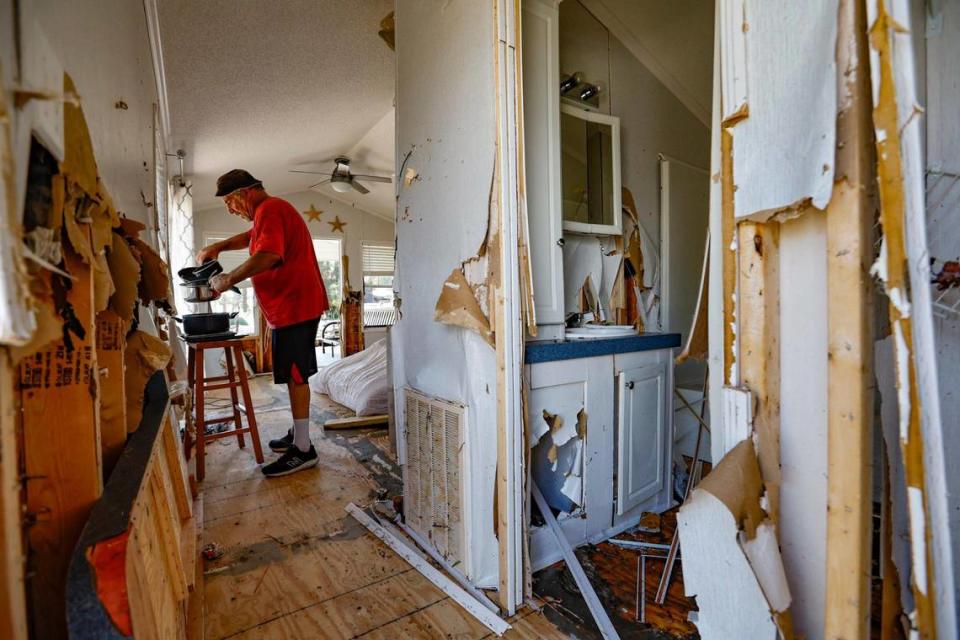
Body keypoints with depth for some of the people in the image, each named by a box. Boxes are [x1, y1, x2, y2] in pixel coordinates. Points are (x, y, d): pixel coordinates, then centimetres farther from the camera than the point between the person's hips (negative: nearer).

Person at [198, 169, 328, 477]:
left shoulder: (269, 209, -12)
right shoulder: (271, 211, 22)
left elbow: (267, 256, -27)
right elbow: (249, 237, 38)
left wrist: (228, 279, -16)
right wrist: (218, 246, 22)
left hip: (295, 305, -11)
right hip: (293, 305, 11)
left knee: (295, 374, -7)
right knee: (295, 374, 15)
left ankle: (303, 450, 0)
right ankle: (298, 434, 26)